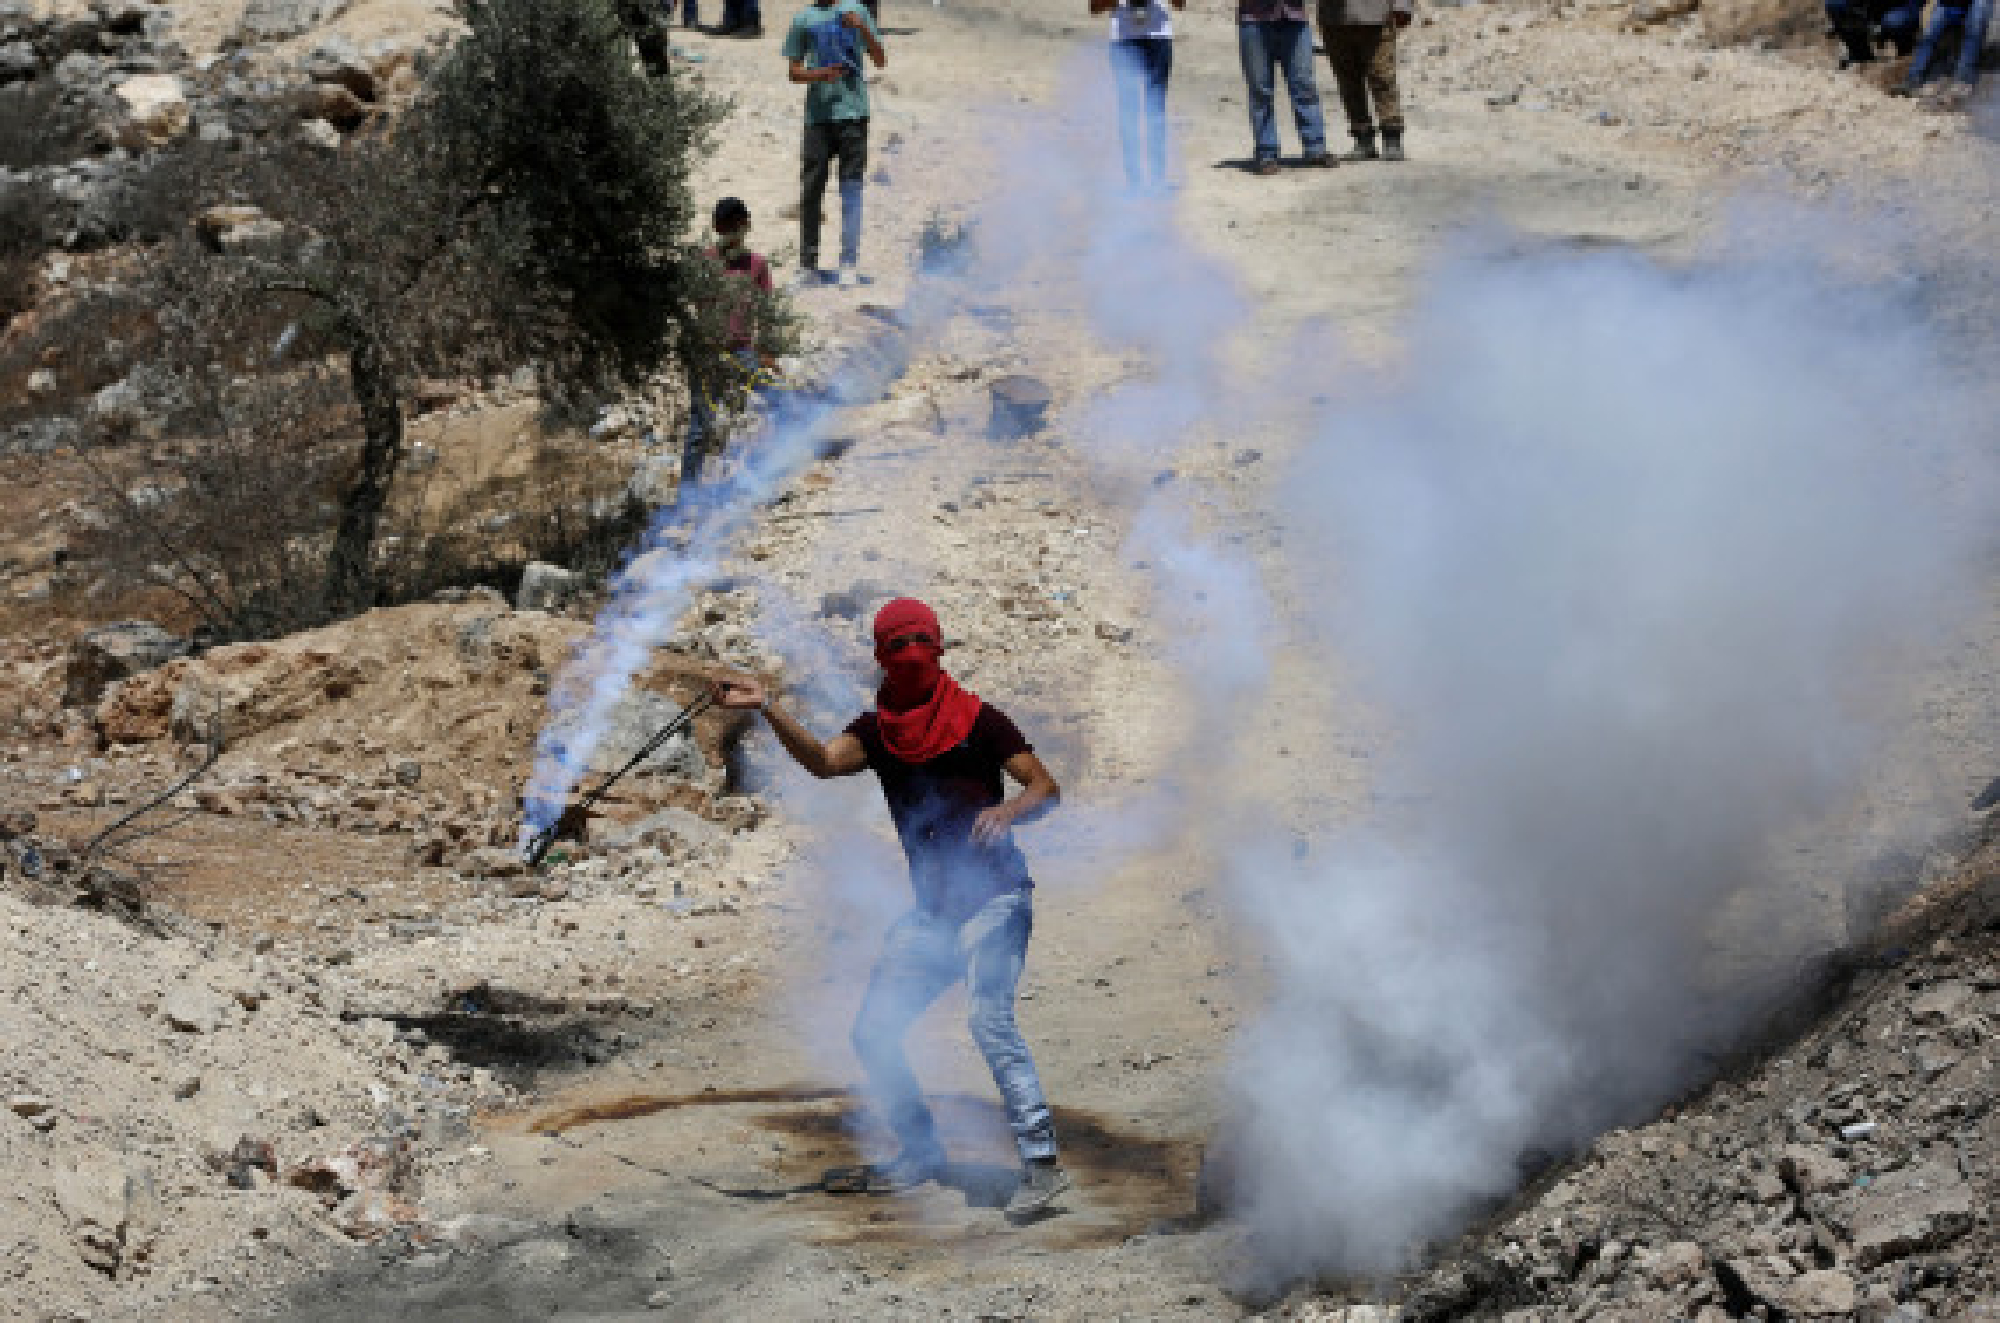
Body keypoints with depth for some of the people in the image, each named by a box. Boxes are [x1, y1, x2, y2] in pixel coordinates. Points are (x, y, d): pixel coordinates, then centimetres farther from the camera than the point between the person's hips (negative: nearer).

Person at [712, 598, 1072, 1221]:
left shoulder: (978, 720, -7)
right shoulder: (876, 732, 4)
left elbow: (1047, 789, -6)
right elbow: (823, 760, -17)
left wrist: (1007, 811, -29)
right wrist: (767, 708, -33)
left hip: (994, 896, -6)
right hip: (931, 909, 6)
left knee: (989, 1017, -26)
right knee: (873, 1033, 7)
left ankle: (1042, 1162, -27)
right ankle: (921, 1152, 25)